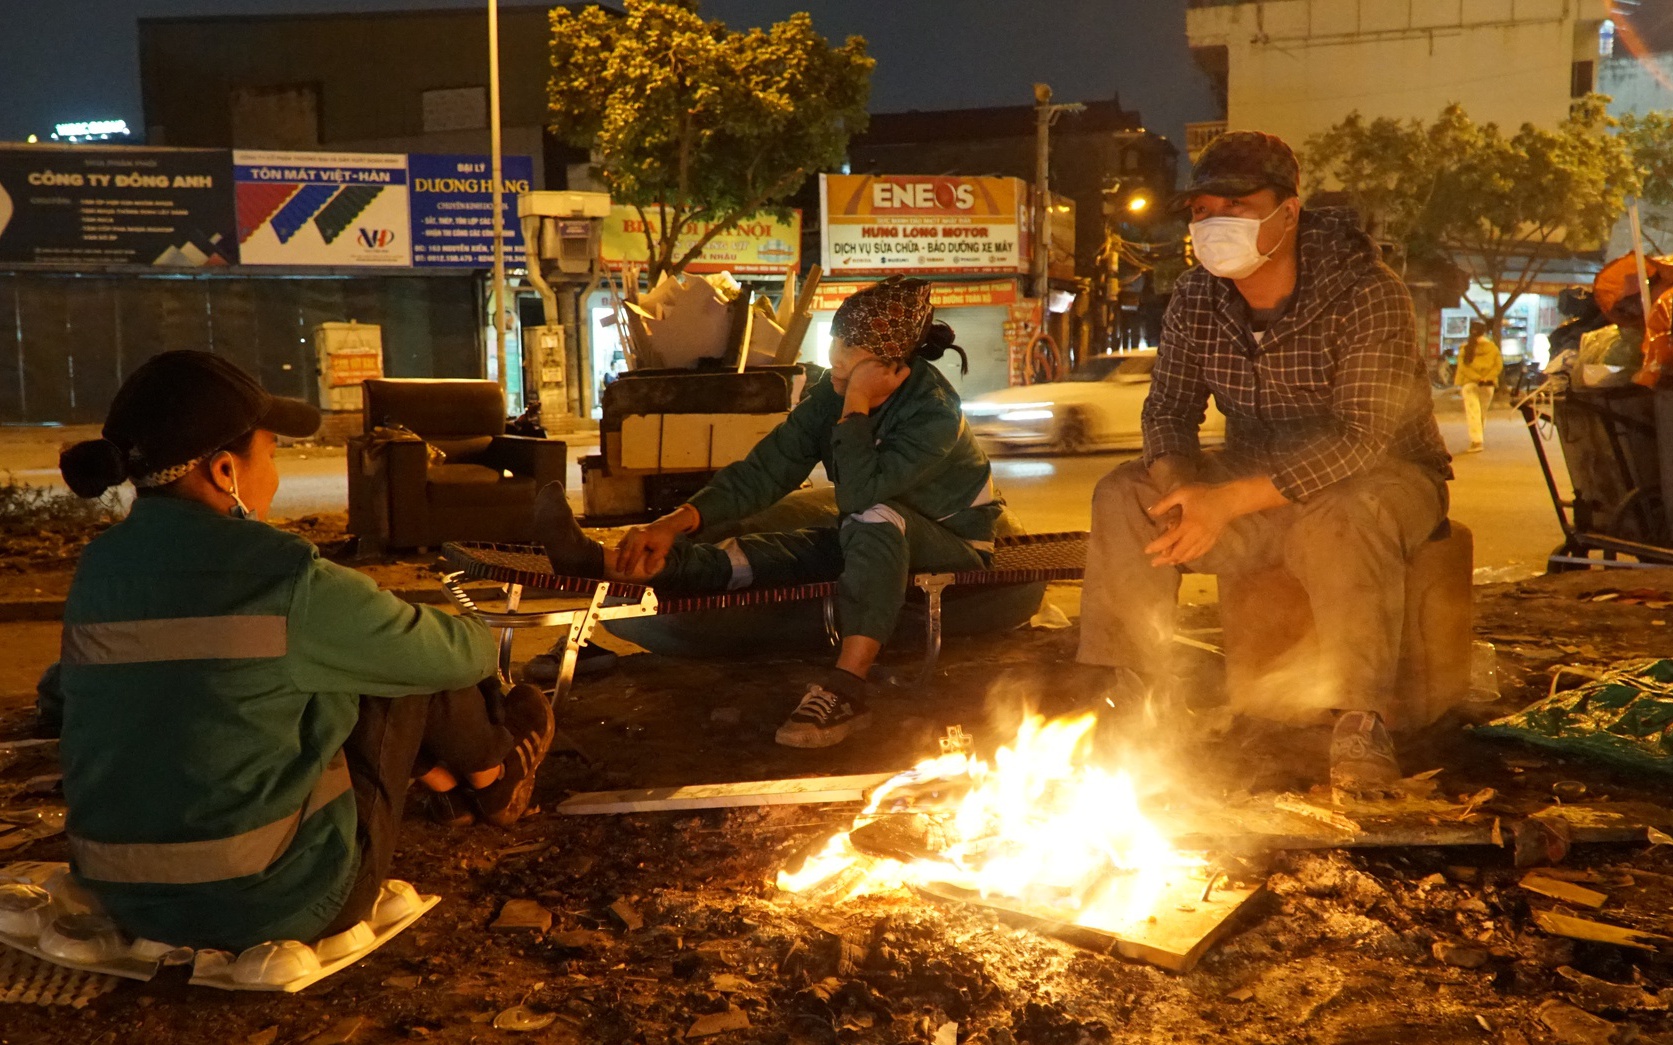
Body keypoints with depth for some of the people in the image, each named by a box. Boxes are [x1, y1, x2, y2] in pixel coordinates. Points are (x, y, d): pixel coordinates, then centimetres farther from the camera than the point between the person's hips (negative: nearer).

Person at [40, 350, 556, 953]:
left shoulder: (99, 568, 0)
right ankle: (496, 775, 34)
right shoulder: (283, 578, -19)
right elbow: (448, 655, -5)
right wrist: (481, 639, 21)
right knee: (413, 665, 7)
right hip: (280, 900, -7)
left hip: (128, 900, 7)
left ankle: (447, 776, 38)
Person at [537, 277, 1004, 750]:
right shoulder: (832, 392, -7)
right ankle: (603, 563, -22)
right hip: (876, 542, 6)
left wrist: (856, 407, -32)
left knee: (876, 518, -38)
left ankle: (847, 688, -44)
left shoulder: (933, 411, -26)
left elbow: (861, 494, -39)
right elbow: (765, 471, -12)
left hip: (951, 546, -6)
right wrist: (676, 522, -23)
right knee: (755, 556, -14)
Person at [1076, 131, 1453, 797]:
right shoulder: (1196, 298, -4)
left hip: (1379, 476, -5)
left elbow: (1362, 438, -30)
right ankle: (1128, 689, -9)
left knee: (1341, 522, -40)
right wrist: (1179, 487, -23)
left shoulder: (1367, 295, -21)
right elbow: (1168, 411, 1)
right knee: (1124, 496, -14)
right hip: (1255, 480, 5)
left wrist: (1231, 500, -36)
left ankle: (1360, 722, -26)